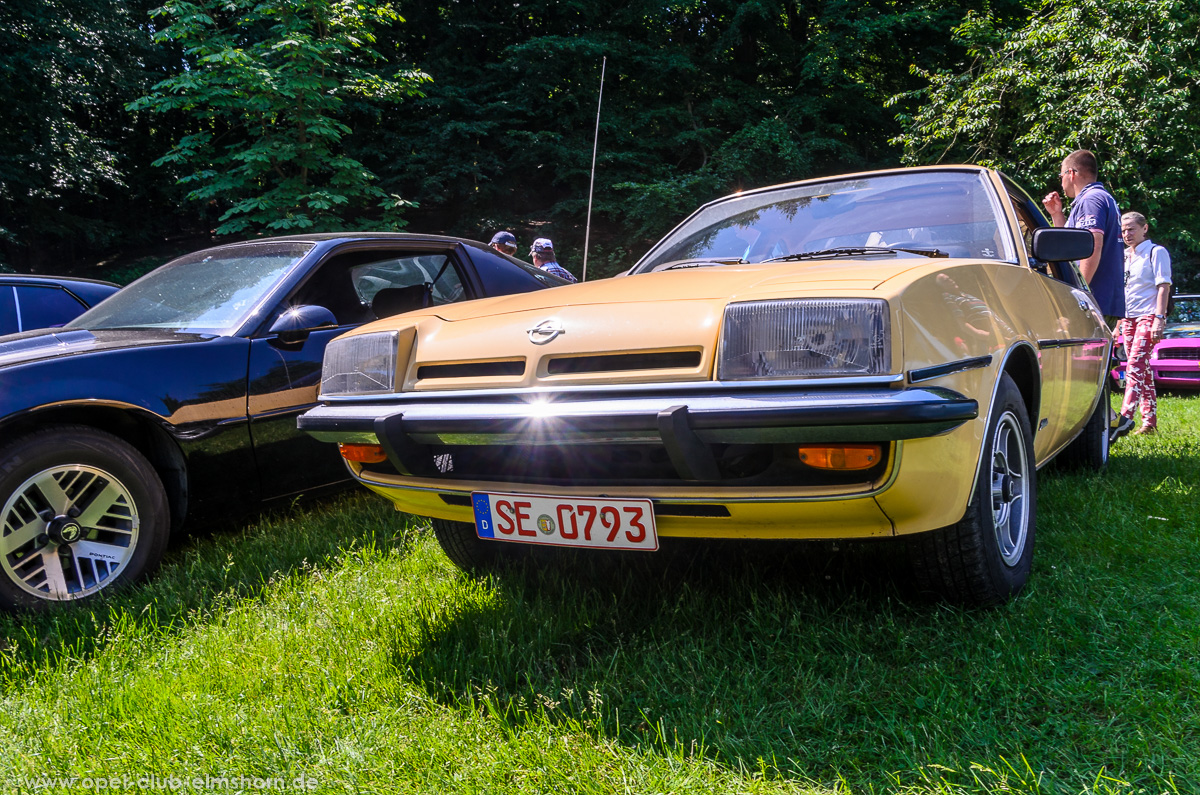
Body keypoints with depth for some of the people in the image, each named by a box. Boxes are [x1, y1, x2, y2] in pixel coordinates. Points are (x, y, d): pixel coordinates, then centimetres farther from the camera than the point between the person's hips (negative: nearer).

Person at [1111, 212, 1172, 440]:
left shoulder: (1156, 252, -1)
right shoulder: (1125, 256, 19)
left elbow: (1163, 287, -8)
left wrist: (1159, 318, -18)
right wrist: (1118, 324, 20)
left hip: (1148, 317, -7)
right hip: (1129, 318, 7)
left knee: (1135, 365, -20)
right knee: (1142, 368, 7)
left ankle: (1125, 417, -31)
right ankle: (1150, 418, 11)